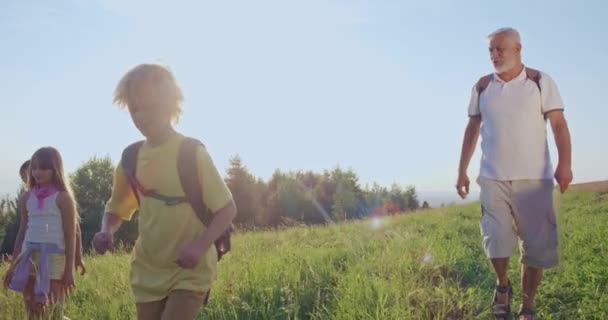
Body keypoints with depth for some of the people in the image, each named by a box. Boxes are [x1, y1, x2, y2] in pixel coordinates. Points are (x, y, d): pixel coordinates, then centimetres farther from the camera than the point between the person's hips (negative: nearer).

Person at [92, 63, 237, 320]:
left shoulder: (193, 153, -13)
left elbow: (227, 208, -11)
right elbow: (116, 209, 15)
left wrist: (200, 245, -26)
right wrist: (106, 232, -8)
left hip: (190, 271, -5)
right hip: (148, 271, 5)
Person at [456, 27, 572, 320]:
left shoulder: (540, 81, 0)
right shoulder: (482, 87, 8)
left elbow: (558, 124, -6)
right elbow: (472, 130, 12)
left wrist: (565, 163, -21)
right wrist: (461, 171, 9)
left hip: (534, 179, -1)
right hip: (492, 178, 1)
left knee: (537, 245, 0)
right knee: (497, 239, -10)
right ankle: (502, 285, 20)